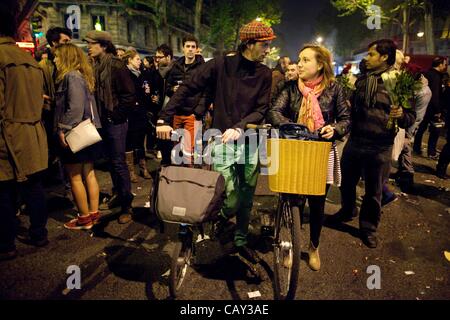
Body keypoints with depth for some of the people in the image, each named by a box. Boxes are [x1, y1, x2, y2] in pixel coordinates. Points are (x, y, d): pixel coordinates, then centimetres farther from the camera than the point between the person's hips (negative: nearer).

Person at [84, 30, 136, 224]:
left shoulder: (116, 66, -12)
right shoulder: (95, 66, 10)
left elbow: (129, 96, -16)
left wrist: (115, 115, -14)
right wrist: (97, 116, 8)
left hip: (115, 121, -7)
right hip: (102, 121, 7)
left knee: (118, 162, -5)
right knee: (111, 159, 16)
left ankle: (127, 204, 4)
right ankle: (118, 194, 31)